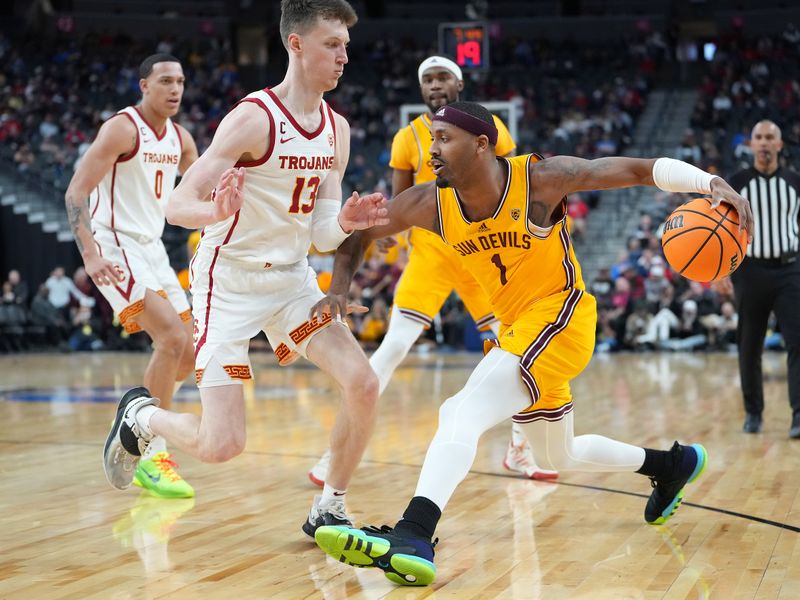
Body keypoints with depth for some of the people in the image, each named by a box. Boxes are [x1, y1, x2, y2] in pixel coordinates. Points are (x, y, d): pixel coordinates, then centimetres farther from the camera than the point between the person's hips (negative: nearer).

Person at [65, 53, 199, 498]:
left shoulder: (180, 138, 10)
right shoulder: (122, 129, -13)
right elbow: (76, 192, -18)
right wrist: (90, 254, -29)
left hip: (152, 249, 9)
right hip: (116, 249, -8)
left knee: (187, 354, 8)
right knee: (172, 338, -22)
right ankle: (152, 458, -16)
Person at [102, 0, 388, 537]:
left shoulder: (337, 130, 2)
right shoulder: (254, 117, -19)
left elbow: (320, 236, 4)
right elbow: (178, 207, -20)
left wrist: (345, 223, -19)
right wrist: (218, 212, -42)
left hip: (292, 277, 6)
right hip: (230, 283, -6)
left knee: (363, 385, -10)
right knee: (222, 445, -10)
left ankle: (329, 511, 9)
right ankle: (140, 416, 22)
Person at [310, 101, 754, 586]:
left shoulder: (542, 178, -20)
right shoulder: (429, 204, -8)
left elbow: (641, 169, -17)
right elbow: (360, 233, 5)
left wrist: (711, 182, -31)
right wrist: (339, 291, -12)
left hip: (560, 317, -8)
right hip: (514, 329, 8)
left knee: (463, 412, -29)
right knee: (559, 456, 24)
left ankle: (412, 538, -43)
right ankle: (675, 464, 46)